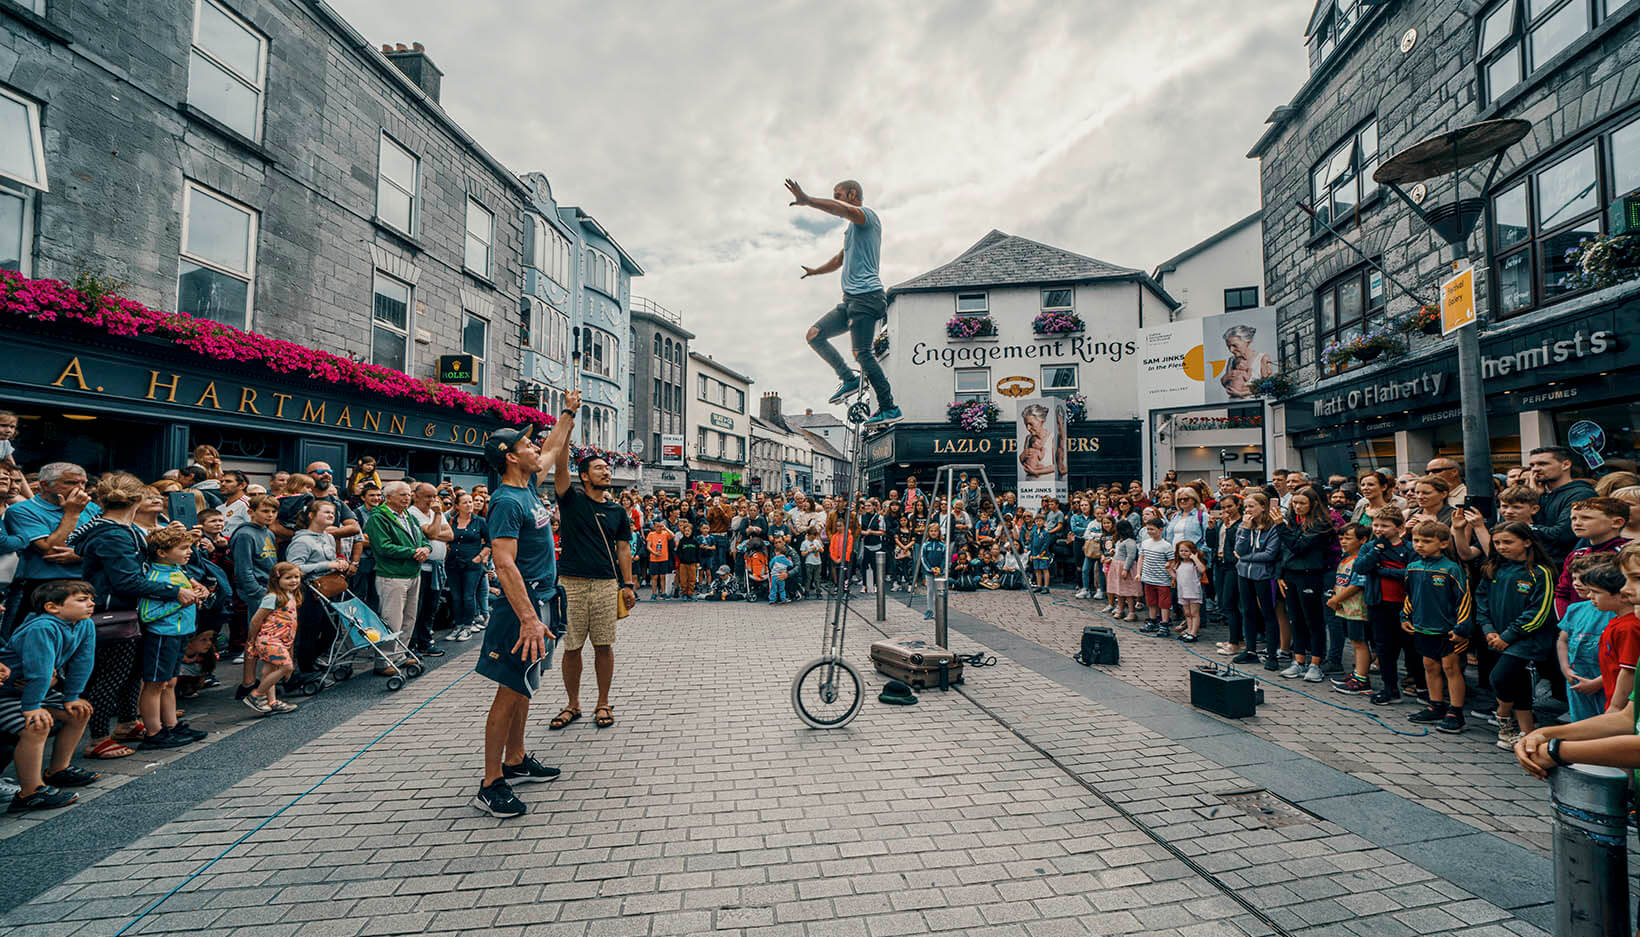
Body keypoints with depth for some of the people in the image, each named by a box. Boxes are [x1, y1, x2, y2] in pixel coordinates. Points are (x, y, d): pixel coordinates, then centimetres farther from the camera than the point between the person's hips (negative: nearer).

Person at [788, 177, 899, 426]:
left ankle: (889, 408, -10)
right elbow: (840, 259, 43)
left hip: (866, 296, -9)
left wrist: (807, 200, -31)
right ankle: (848, 378, 5)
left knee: (862, 352, -15)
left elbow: (843, 210, -25)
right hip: (850, 299, 9)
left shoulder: (867, 216, -2)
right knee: (814, 335, 1)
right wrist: (815, 271, 51)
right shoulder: (852, 228, 27)